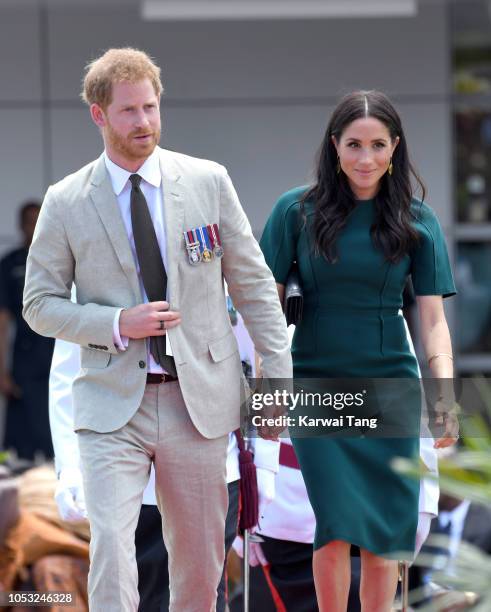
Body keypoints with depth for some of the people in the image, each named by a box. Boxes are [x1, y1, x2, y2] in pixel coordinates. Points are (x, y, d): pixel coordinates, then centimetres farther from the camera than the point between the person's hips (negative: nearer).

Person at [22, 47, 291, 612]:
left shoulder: (208, 181, 2)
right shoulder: (66, 203, -1)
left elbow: (253, 284, 7)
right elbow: (40, 305, 3)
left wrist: (278, 375, 1)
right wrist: (117, 325, -13)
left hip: (198, 399, 2)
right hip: (112, 404, -2)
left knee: (200, 563, 10)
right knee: (110, 548, -16)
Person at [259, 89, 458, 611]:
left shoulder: (416, 221, 2)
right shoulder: (298, 211, -1)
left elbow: (433, 318, -1)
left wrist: (445, 394, -12)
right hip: (316, 386, -1)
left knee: (383, 532, 2)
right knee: (335, 526, -9)